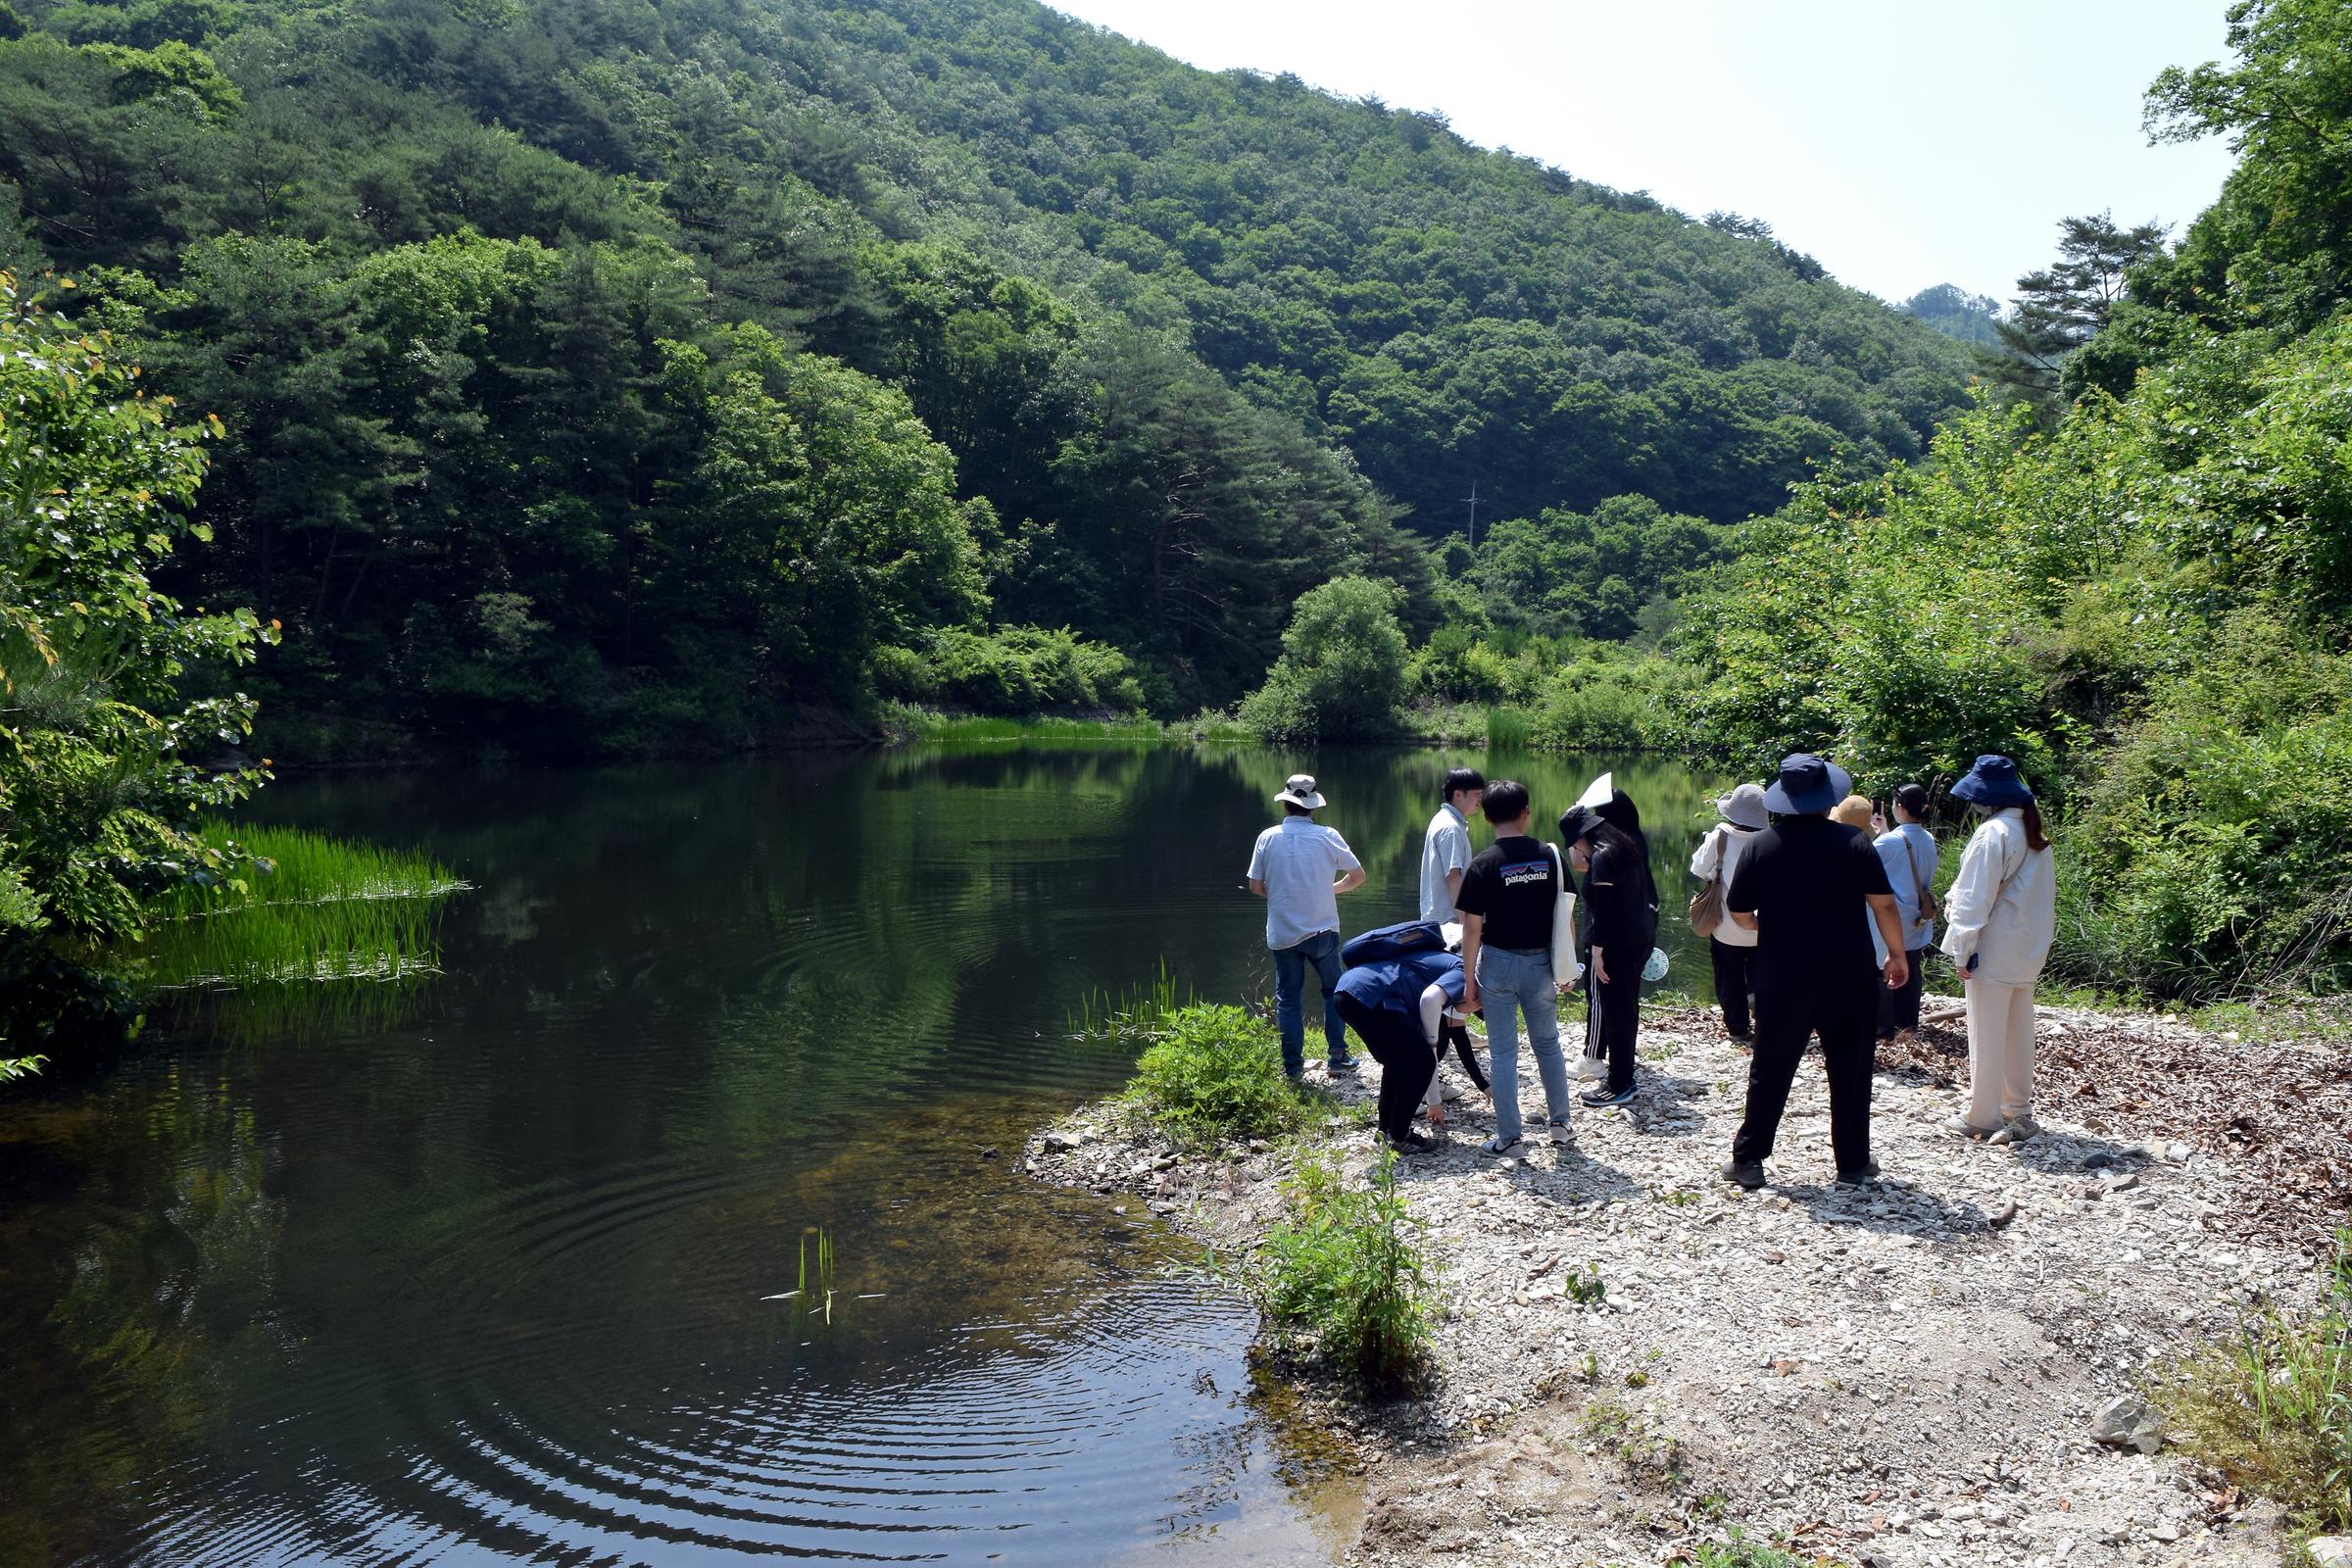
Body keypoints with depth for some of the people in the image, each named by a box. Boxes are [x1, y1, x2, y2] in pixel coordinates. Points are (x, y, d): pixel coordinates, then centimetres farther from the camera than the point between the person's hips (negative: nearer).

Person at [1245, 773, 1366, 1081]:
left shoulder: (1268, 838, -6)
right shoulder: (1327, 837, -8)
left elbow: (1255, 886, -1)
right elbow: (1358, 876, -1)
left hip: (1282, 934, 1)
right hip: (1322, 930, -1)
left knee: (1287, 998, 10)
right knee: (1335, 991, 17)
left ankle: (1293, 1066, 10)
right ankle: (1337, 1057, 16)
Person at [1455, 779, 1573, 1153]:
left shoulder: (1483, 864, -13)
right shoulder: (1550, 856, -4)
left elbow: (1472, 929, -12)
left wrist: (1470, 981, -4)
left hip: (1498, 963, -3)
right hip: (1540, 962, 3)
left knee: (1503, 1052, 6)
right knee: (1548, 1044, 19)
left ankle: (1507, 1134, 11)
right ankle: (1559, 1121, 26)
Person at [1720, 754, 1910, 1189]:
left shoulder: (1761, 845, -3)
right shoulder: (1853, 842, -6)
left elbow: (1739, 913, 1)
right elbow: (1883, 904, -7)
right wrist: (1897, 955, 5)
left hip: (1781, 979, 0)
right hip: (1845, 978, 0)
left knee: (1770, 1071, 8)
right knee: (1850, 1070, 12)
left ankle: (1748, 1160, 9)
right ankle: (1853, 1162, 19)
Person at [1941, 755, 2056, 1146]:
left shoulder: (1993, 832, -16)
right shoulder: (2034, 833, 11)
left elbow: (1976, 897, -17)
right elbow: (2046, 894, 16)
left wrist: (1963, 949, -13)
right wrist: (2038, 940, 20)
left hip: (1994, 949, -8)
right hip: (2028, 949, 8)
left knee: (1986, 1036, -1)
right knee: (2018, 1032, 15)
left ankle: (1983, 1118, 3)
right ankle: (2019, 1113, 22)